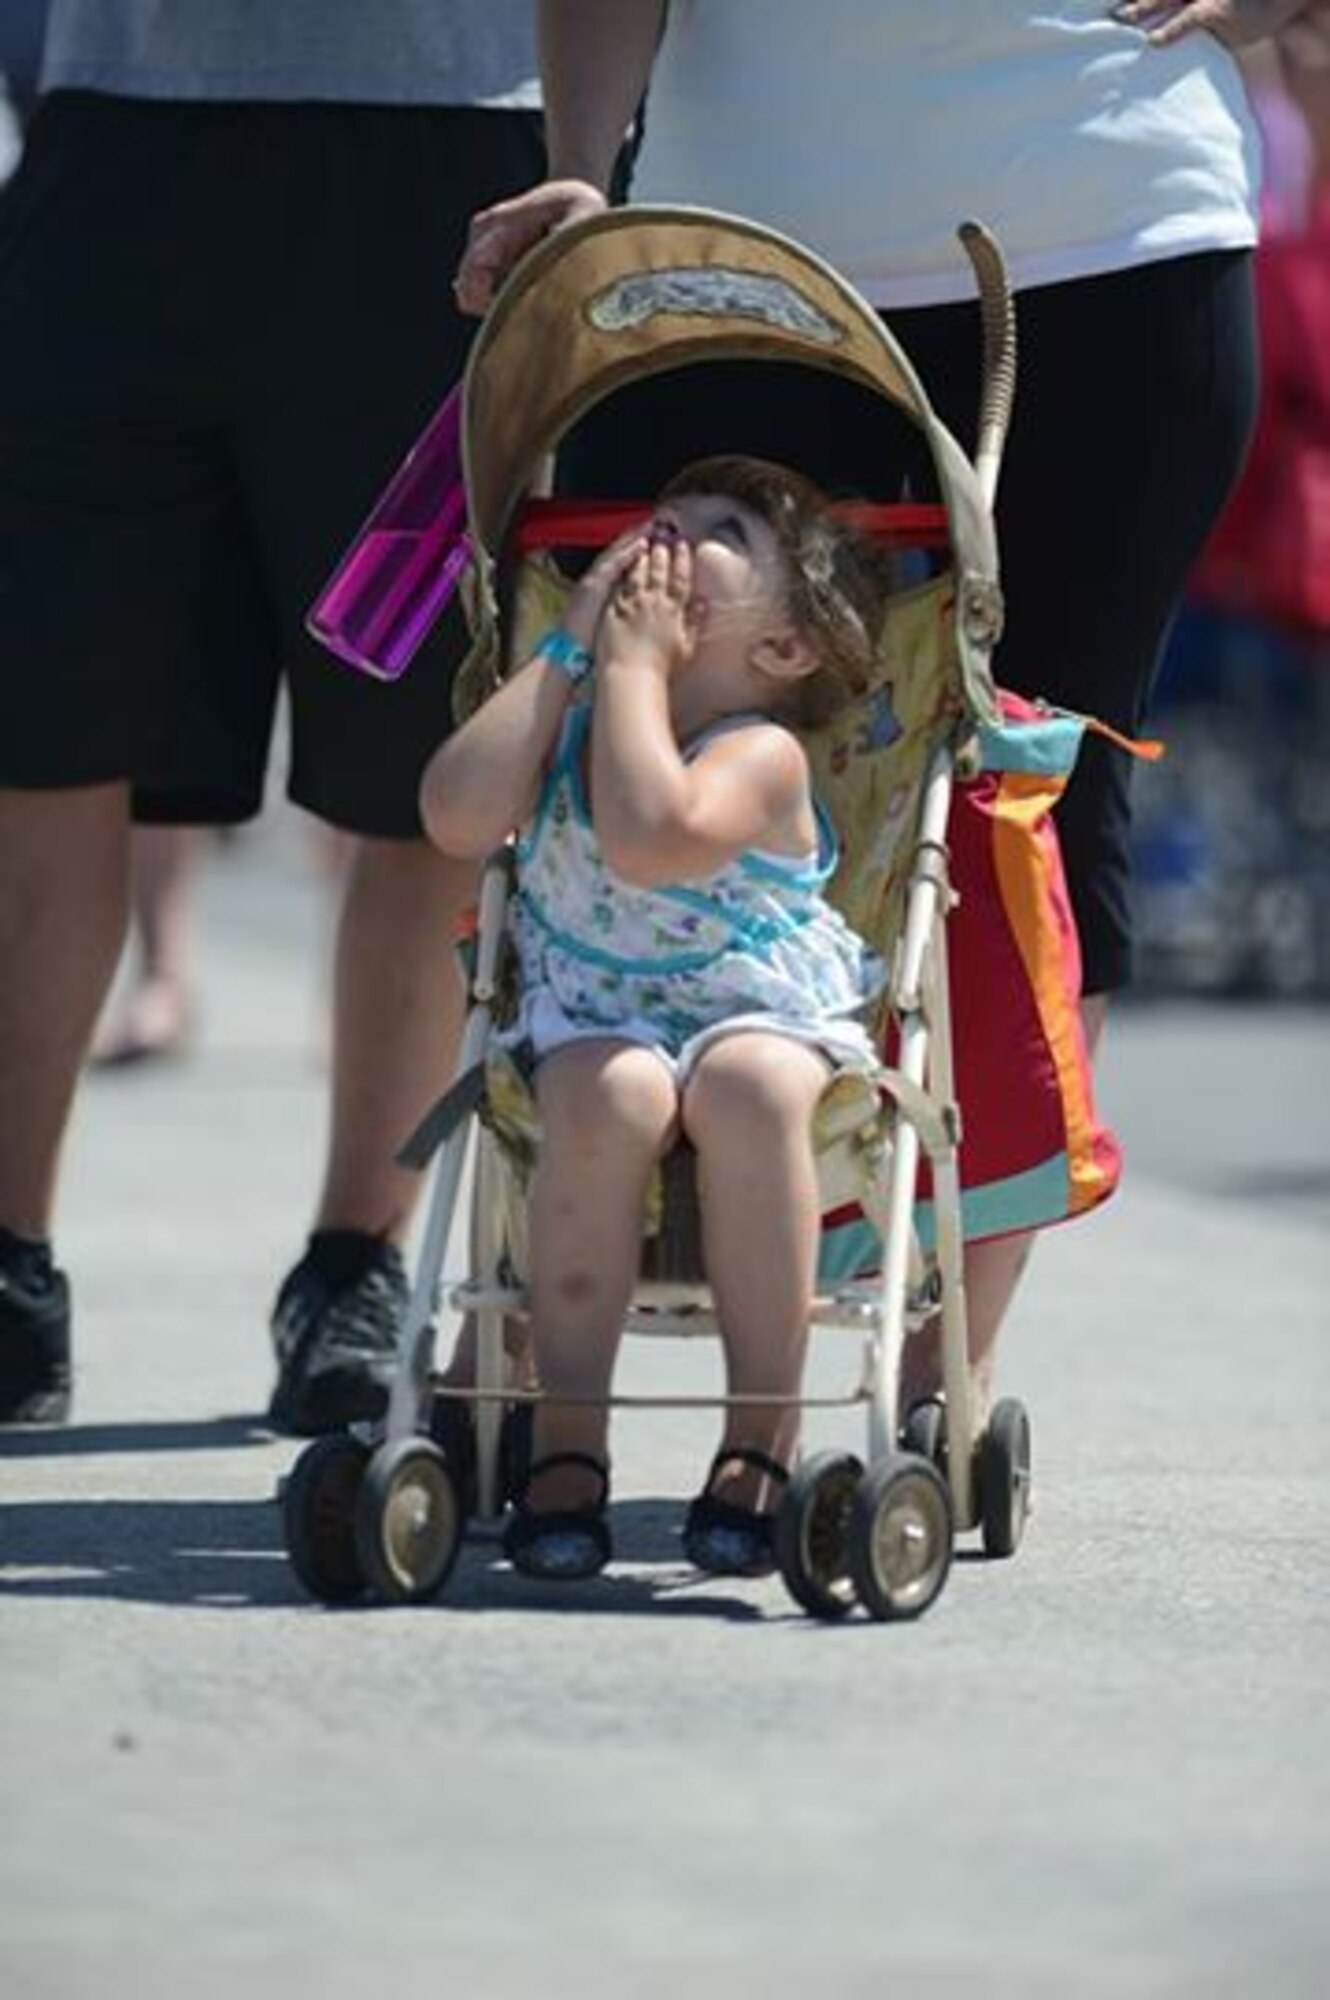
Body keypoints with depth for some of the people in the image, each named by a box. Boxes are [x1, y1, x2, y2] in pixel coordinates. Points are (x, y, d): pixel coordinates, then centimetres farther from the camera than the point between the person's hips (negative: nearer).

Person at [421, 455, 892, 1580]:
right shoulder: (569, 724, 5)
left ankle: (763, 1434, -28)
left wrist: (635, 660, -20)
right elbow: (459, 818, -15)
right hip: (593, 1027, 3)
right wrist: (571, 650, -8)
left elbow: (650, 839, -33)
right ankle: (567, 1435, -27)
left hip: (766, 1019, -3)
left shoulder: (760, 755, -11)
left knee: (744, 1079, -37)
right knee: (611, 1091, -33)